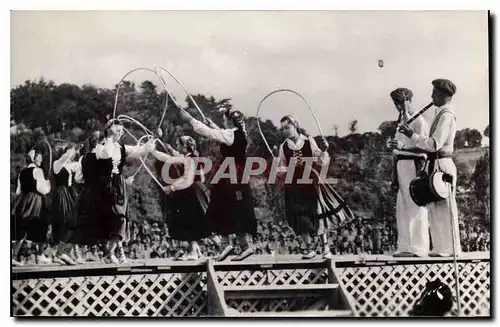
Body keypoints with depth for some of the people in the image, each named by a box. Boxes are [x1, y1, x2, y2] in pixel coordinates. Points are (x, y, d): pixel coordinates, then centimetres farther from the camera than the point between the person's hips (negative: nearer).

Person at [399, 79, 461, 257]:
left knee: (444, 207, -3)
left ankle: (449, 249, 4)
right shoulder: (442, 113, 17)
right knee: (436, 207, 13)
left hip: (442, 165, -10)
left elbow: (435, 143, -21)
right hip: (436, 164, 10)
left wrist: (412, 135, -19)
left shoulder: (446, 115, -14)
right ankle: (442, 247, 19)